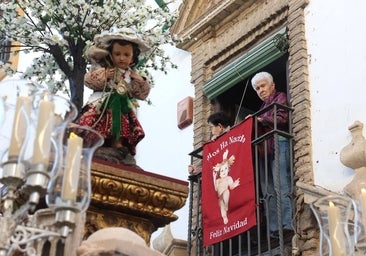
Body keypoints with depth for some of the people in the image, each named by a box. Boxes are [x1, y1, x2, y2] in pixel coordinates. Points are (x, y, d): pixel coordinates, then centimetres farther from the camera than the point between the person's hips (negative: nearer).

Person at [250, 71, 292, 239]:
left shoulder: (280, 97, 9)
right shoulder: (263, 106, 31)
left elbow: (281, 118, -8)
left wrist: (260, 120, -4)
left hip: (278, 144, -8)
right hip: (263, 148, 8)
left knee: (281, 186, -16)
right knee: (268, 191, -2)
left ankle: (287, 225, -21)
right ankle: (273, 230, -5)